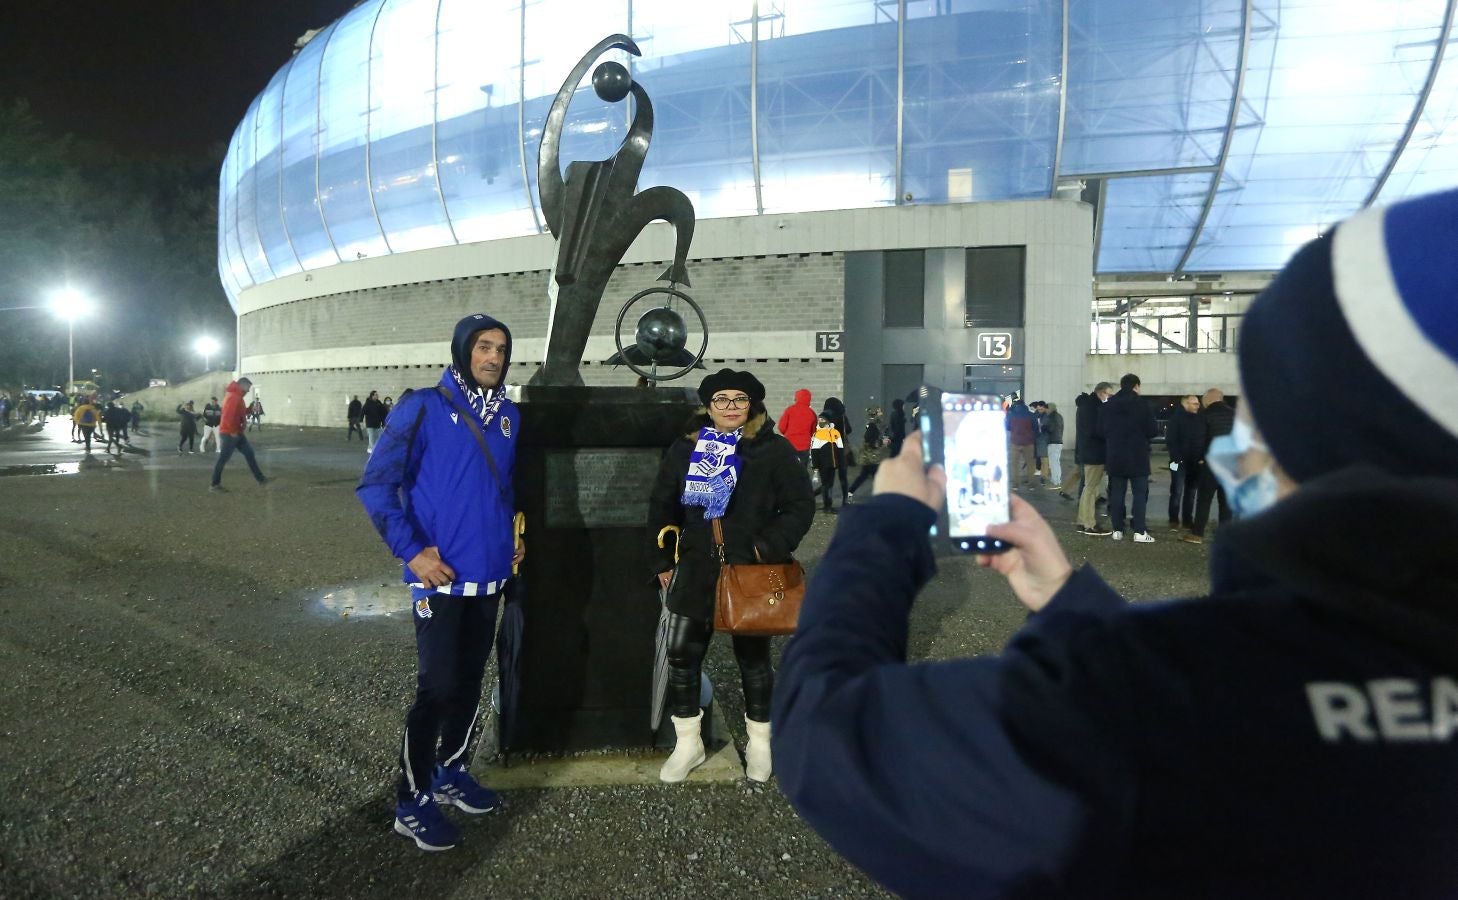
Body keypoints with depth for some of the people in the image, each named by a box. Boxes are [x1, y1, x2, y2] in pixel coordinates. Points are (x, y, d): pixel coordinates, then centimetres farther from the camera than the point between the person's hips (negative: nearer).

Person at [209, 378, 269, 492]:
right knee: (223, 458, -3)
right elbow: (228, 415, -26)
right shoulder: (234, 397, -18)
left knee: (249, 453, 11)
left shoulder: (236, 396, 14)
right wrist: (232, 431, -20)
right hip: (230, 433, -10)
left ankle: (260, 478, 14)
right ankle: (214, 485, 5)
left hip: (236, 432, 10)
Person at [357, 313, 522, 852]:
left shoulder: (508, 415, 8)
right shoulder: (423, 408, -10)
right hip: (441, 576, -6)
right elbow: (375, 485, -12)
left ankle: (451, 772, 35)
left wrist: (513, 534, 11)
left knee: (470, 678, 16)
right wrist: (411, 550, -17)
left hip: (490, 575, 6)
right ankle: (412, 801, 15)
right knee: (437, 686, -1)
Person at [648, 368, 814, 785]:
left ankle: (759, 742, 31)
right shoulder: (685, 449, 5)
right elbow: (662, 507, 11)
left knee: (753, 657, 11)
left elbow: (800, 506, -4)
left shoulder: (774, 450, -4)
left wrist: (771, 547, -16)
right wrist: (664, 560, 8)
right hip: (697, 570, 3)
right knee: (681, 654, 4)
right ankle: (688, 743, 22)